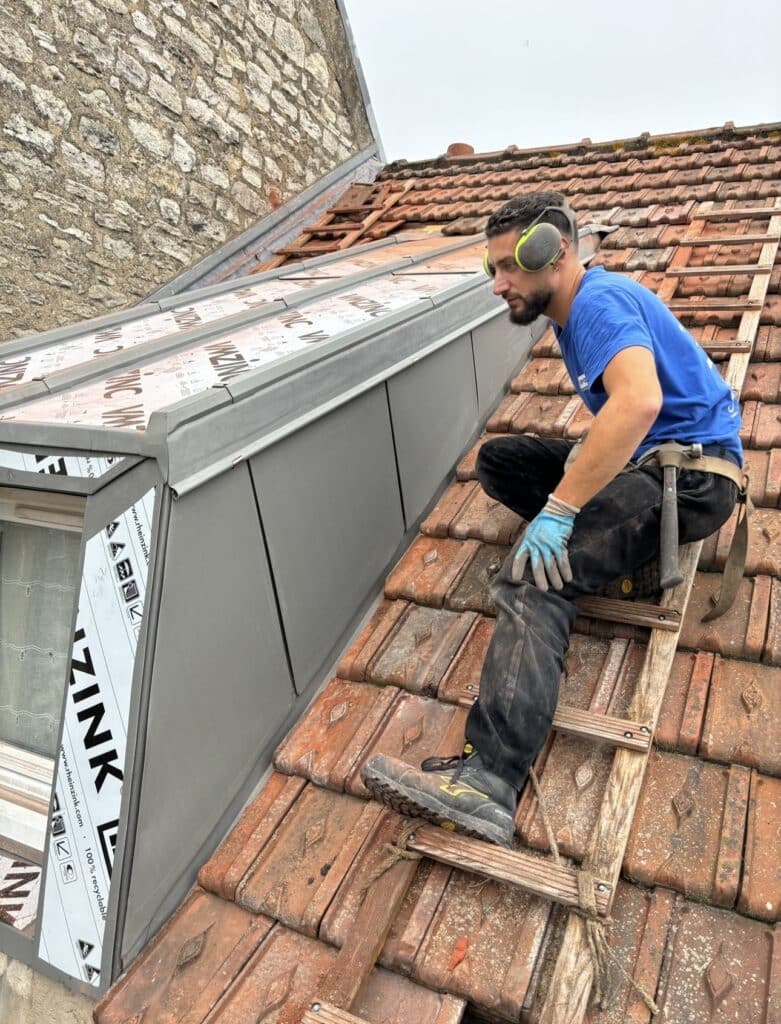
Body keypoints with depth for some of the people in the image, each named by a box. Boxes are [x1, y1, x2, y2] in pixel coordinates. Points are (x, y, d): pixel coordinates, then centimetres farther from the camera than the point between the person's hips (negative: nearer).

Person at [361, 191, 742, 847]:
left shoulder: (598, 302, -15)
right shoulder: (577, 310, 16)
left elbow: (639, 401, -34)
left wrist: (557, 508, -31)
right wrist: (575, 478, 8)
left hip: (692, 468, -10)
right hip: (640, 460, 11)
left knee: (535, 576, -31)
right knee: (497, 459, 12)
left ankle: (490, 780, -41)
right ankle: (622, 544, 0)